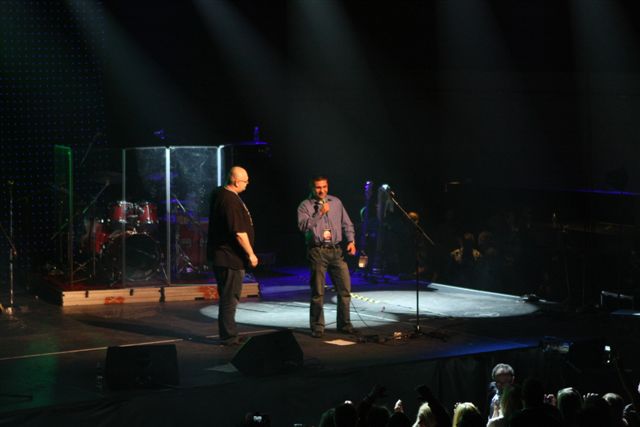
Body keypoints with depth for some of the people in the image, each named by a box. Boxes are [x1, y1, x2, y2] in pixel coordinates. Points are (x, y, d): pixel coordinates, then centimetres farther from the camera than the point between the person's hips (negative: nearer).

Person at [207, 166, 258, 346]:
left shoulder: (218, 193, 8)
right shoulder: (231, 201, -23)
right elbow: (239, 233, -24)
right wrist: (251, 254, -16)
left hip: (219, 255, 10)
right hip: (230, 257, -10)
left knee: (228, 297, 17)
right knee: (230, 298, -4)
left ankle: (228, 335, 24)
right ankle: (229, 337, 1)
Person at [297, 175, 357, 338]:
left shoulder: (336, 202, 14)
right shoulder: (305, 206, 1)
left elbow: (347, 223, 17)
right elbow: (303, 225, -15)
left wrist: (351, 240, 4)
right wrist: (320, 213, -18)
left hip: (336, 251, 4)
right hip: (317, 251, -4)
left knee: (345, 288, 1)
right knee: (318, 292, -2)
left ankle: (344, 324, 12)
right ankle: (317, 327, 5)